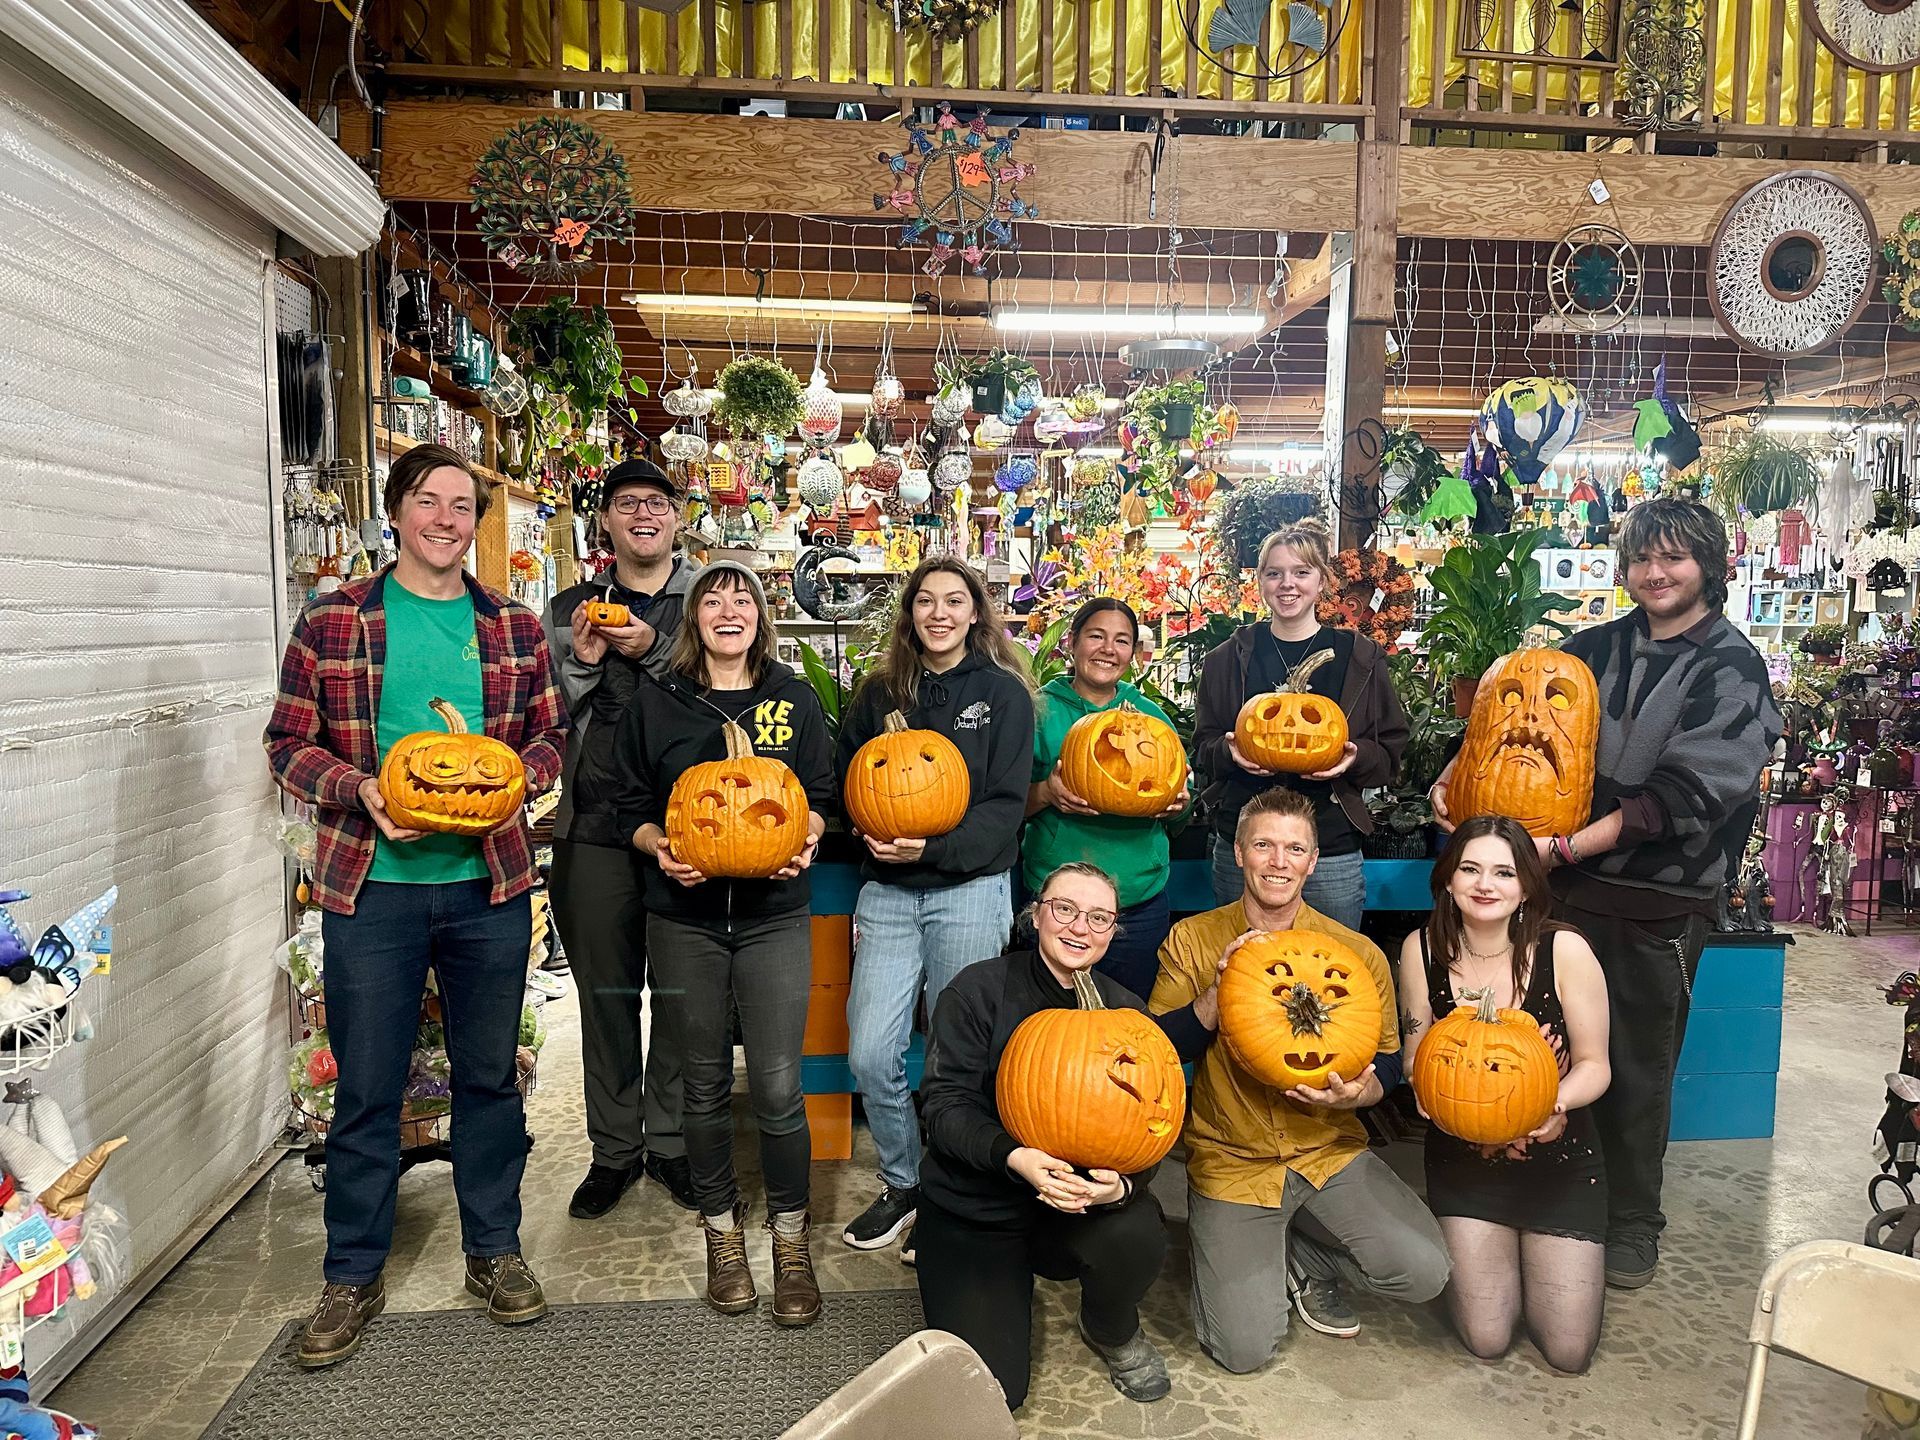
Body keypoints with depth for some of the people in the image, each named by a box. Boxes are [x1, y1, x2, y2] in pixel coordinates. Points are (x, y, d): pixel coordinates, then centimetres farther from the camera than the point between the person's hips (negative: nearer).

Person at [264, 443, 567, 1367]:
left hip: (488, 884, 2)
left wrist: (515, 779, -10)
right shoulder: (332, 622, 0)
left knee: (490, 1076, 13)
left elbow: (552, 731, 11)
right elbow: (289, 743, 2)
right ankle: (353, 1276, 27)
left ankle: (493, 1250, 31)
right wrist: (360, 790, -16)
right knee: (365, 1090, 8)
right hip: (371, 885, -1)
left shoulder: (514, 626, 6)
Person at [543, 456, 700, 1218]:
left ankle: (671, 1141, 24)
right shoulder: (570, 609, 11)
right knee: (606, 991, 10)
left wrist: (655, 654, -17)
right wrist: (584, 663, -8)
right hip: (596, 828, 2)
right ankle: (615, 1148, 26)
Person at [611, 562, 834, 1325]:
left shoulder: (793, 697, 5)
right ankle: (722, 1231, 30)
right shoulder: (655, 701, 4)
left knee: (778, 1087, -3)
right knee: (706, 1084, 11)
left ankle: (791, 1240, 18)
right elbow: (631, 804, 8)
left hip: (775, 913, 0)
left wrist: (805, 840, -11)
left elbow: (821, 794, 9)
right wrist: (659, 847, -11)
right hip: (685, 917, 1)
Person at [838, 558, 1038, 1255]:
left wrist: (934, 848, -19)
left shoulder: (1003, 694, 1)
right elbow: (844, 779, 15)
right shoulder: (879, 693, 10)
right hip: (888, 891, 3)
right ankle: (902, 1185, 20)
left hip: (971, 889, -2)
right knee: (869, 1054, -3)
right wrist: (871, 831, -7)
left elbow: (1005, 805, -5)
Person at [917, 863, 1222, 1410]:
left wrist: (1121, 1182, -29)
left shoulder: (1124, 1011, -3)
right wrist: (1013, 1157, -35)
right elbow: (946, 1105, -16)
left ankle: (1113, 1334, 4)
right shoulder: (980, 990, -12)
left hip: (1076, 1206, 2)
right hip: (971, 1212, -2)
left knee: (1137, 1234, -32)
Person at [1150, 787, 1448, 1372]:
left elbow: (1387, 1063, 5)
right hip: (1230, 1162, -2)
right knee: (1244, 1350, -12)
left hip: (1330, 1150, 2)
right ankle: (1228, 1252, 21)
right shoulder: (1192, 941, -5)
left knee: (1424, 1271, -19)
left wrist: (1357, 1093, -18)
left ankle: (1297, 1255, 10)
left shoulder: (1357, 953, -4)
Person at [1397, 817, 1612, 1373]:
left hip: (1559, 1156, -1)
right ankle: (1480, 1253, 30)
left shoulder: (1564, 950, -17)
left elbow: (1594, 1064, -8)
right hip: (1463, 1156, 1)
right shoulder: (1422, 949, -11)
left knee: (1569, 1351, 2)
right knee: (1486, 1339, -1)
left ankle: (1537, 1250, 31)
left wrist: (1554, 1103, -30)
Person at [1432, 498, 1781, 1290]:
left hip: (1657, 902, -3)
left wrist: (1565, 846, -20)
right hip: (1567, 885, 3)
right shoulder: (1597, 648, 9)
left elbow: (1685, 793, -14)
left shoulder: (1730, 666, -4)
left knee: (1639, 1065, 8)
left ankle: (1633, 1224, 27)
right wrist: (1453, 775, -8)